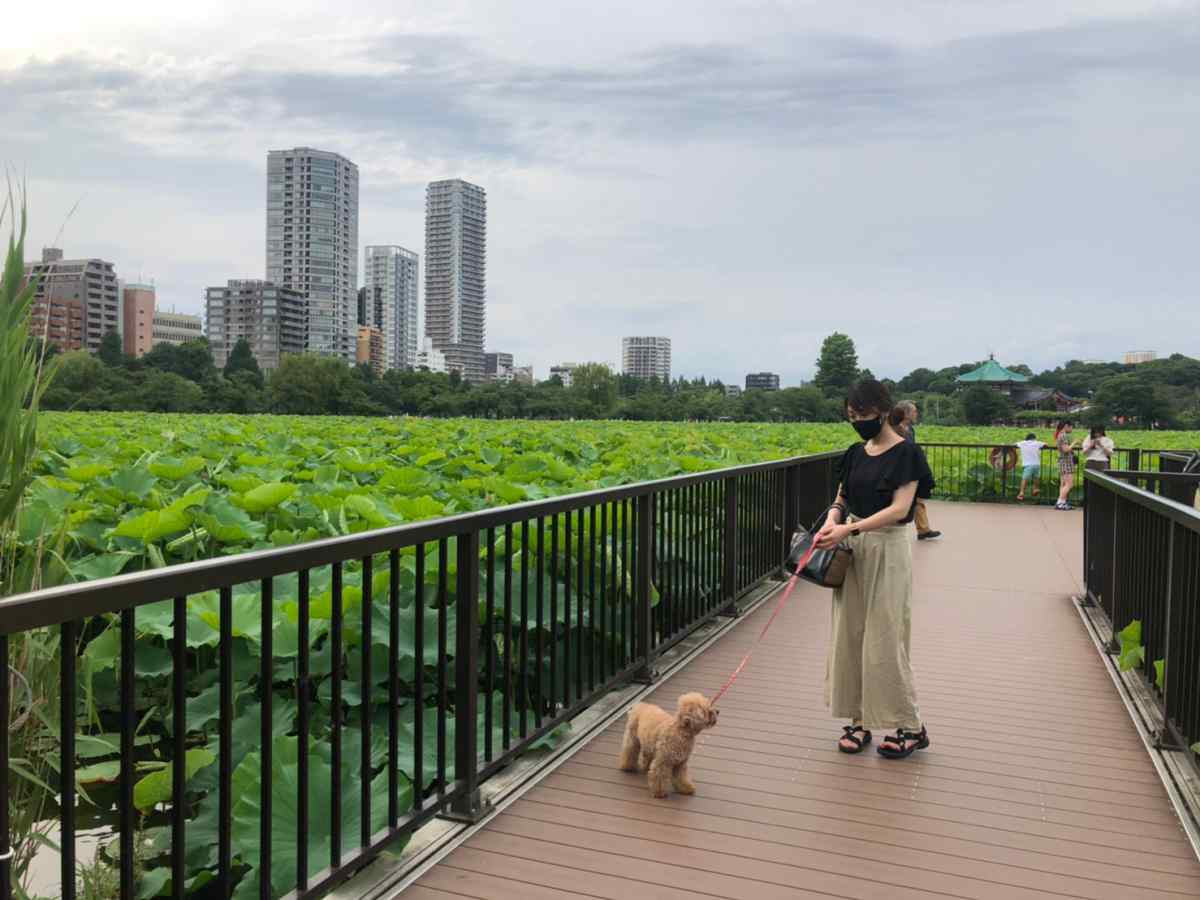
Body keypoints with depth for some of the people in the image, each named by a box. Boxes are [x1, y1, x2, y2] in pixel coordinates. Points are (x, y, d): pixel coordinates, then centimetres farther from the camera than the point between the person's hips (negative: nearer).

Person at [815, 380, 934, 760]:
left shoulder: (905, 453, -11)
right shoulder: (856, 453, 9)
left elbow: (899, 509, -18)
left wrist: (849, 529, -26)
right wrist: (831, 520, -9)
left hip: (887, 549, -7)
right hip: (852, 550, 7)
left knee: (884, 639, -2)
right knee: (849, 635, 7)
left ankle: (911, 727, 13)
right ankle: (859, 720, 18)